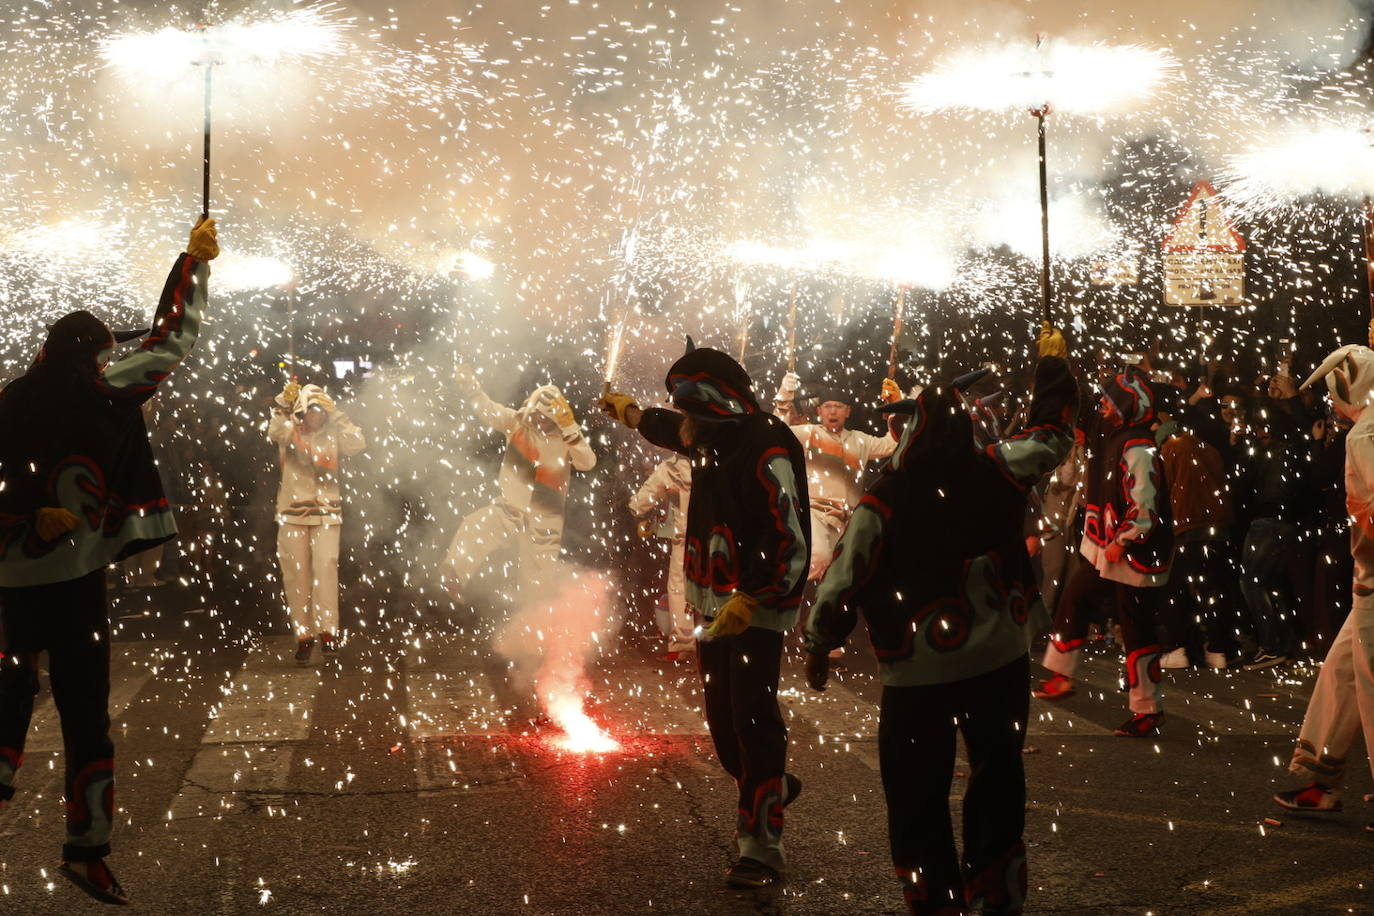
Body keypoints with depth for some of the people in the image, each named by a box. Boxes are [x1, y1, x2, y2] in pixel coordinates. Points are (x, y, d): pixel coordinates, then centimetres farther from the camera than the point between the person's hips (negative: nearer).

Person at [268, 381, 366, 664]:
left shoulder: (332, 436, 7)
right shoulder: (290, 434, 4)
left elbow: (357, 445, -8)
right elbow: (275, 432, -16)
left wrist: (336, 415, -7)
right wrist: (284, 403, -28)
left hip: (326, 511, 0)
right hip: (293, 510, 0)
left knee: (326, 566, -14)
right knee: (296, 573, -1)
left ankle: (327, 631, -13)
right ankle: (303, 636, 4)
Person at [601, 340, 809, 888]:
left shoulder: (768, 448, -20)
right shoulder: (715, 439, 9)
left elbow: (788, 539, -26)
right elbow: (675, 431, 34)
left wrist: (749, 601, -32)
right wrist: (630, 412, 49)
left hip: (758, 606, -9)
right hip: (714, 604, 9)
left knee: (752, 718, -12)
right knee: (721, 715, 12)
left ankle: (762, 845, -9)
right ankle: (771, 787, 37)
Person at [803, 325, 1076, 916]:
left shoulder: (884, 501, -16)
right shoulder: (997, 473, -5)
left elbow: (844, 579, -10)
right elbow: (1052, 432, 13)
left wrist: (818, 646, 7)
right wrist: (1053, 363, 29)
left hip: (918, 674, -4)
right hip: (1002, 661, 4)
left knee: (917, 799, 9)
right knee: (998, 778, 19)